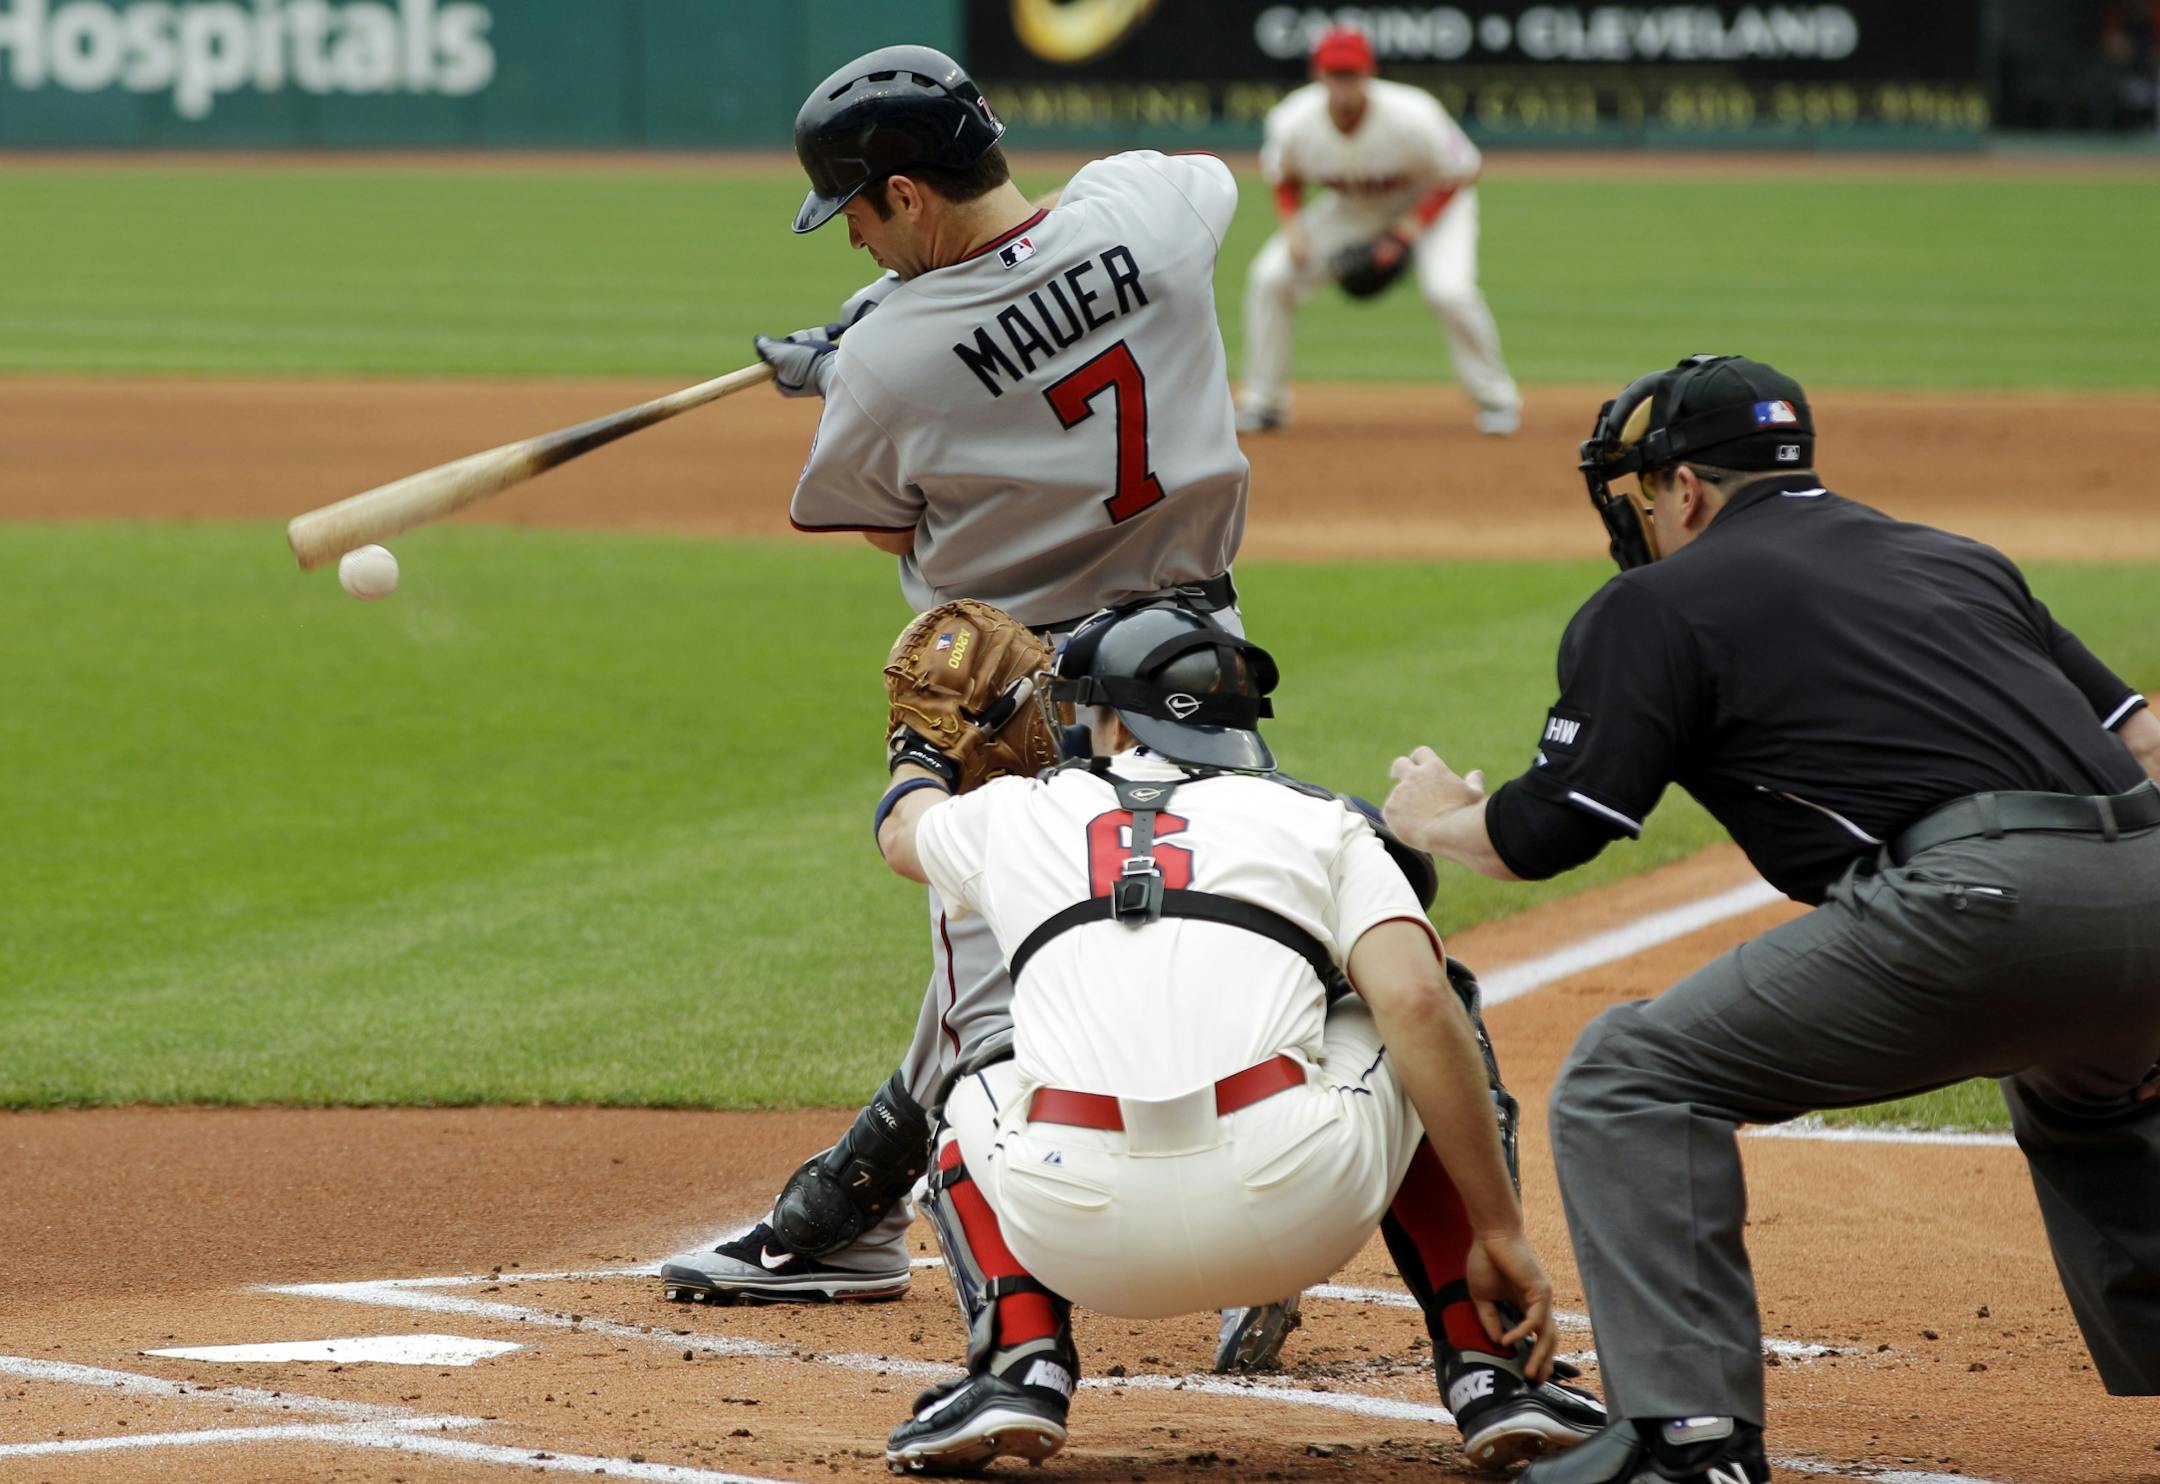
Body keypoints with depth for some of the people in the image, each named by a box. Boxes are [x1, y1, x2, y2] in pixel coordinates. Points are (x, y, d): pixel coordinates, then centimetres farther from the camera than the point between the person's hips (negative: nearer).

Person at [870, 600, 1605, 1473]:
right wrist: (1500, 1235, 2)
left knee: (974, 1100, 37)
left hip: (1082, 1237, 1)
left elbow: (902, 827, 50)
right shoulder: (1319, 824, 18)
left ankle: (1021, 1367, 10)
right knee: (1427, 1056, 30)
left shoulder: (1015, 814, 25)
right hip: (1298, 1209, -1)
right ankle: (1490, 1376, 17)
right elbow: (1416, 1004, 0)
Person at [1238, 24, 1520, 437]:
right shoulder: (1293, 124, -24)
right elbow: (1284, 178, -1)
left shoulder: (1412, 118, -34)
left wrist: (1412, 228, -27)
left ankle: (1495, 397, -4)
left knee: (1449, 290, -28)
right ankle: (1264, 400, 5)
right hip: (1350, 208, 4)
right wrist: (1292, 224, -20)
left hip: (1431, 201, -3)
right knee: (1269, 277, -11)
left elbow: (1461, 173, -19)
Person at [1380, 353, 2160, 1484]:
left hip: (1978, 899, -7)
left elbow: (1544, 836, 7)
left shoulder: (1661, 603, 13)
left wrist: (1437, 818, 28)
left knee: (1629, 1080, 4)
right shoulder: (1956, 561, 32)